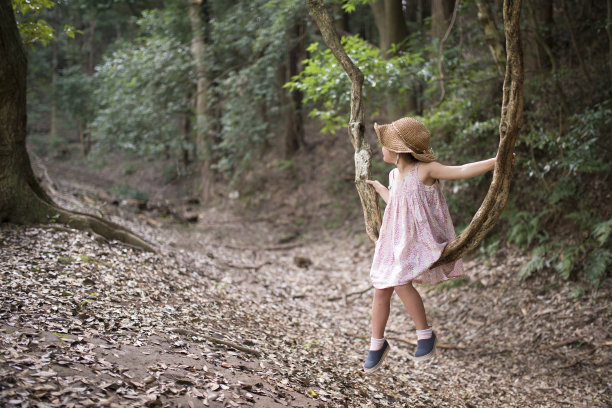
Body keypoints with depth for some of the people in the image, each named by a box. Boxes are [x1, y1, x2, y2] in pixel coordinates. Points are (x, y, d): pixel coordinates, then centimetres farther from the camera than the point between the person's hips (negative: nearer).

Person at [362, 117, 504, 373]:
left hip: (422, 240, -7)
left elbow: (463, 171, -21)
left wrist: (496, 161, -30)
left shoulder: (425, 170, -13)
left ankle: (425, 333, -4)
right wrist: (379, 188, 40)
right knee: (381, 290, 4)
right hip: (396, 240, 8)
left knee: (401, 283, -25)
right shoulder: (394, 175, 9)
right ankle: (377, 344, 20)